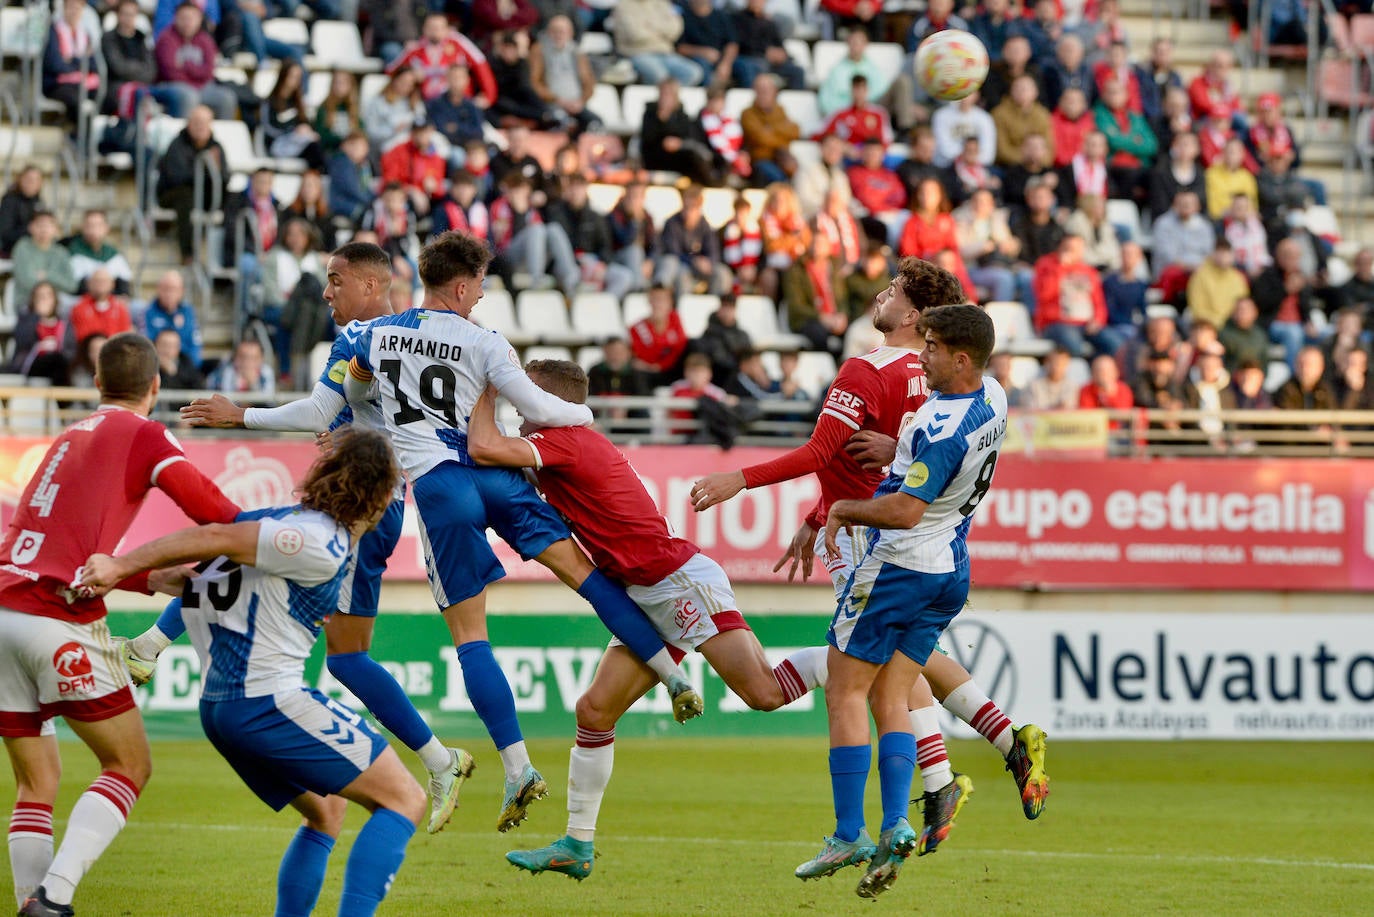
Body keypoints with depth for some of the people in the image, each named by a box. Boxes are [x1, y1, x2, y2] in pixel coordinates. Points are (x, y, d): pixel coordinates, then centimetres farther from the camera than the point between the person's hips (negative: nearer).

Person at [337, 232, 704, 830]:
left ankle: (518, 770, -8)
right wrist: (584, 412, 19)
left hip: (435, 484, 1)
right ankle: (676, 678, 1)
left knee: (469, 634, 0)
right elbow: (538, 409, -2)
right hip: (493, 471, -1)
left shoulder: (377, 334, 10)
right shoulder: (482, 344, 0)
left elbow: (352, 392, 30)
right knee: (584, 572, 7)